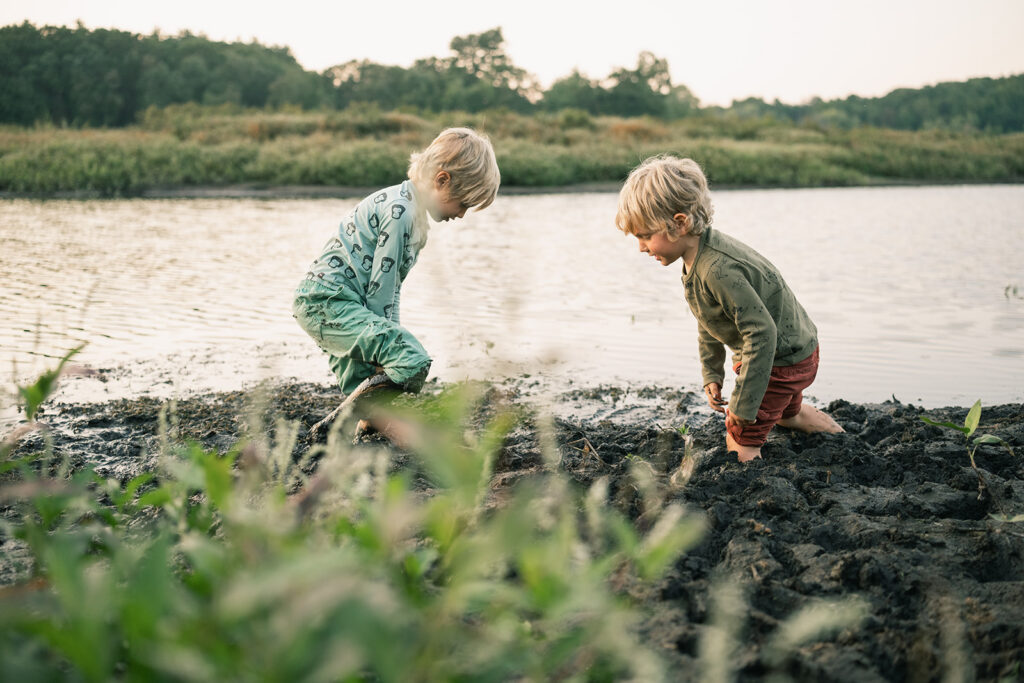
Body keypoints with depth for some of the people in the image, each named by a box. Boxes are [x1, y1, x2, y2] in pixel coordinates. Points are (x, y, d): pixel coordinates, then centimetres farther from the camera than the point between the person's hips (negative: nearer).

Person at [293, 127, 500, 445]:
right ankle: (334, 428, -14)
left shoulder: (410, 208, 14)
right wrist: (392, 341, -7)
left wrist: (392, 336, 9)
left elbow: (390, 285, 15)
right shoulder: (400, 211, -18)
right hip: (328, 301, -11)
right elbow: (380, 290, -16)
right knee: (413, 361, -23)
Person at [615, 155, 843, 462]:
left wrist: (743, 403, -29)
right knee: (788, 414, 35)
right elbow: (709, 320, 9)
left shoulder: (718, 270, -38)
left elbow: (761, 333, -36)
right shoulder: (699, 257, -6)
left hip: (783, 360, -11)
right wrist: (711, 374, 9)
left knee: (740, 443, -8)